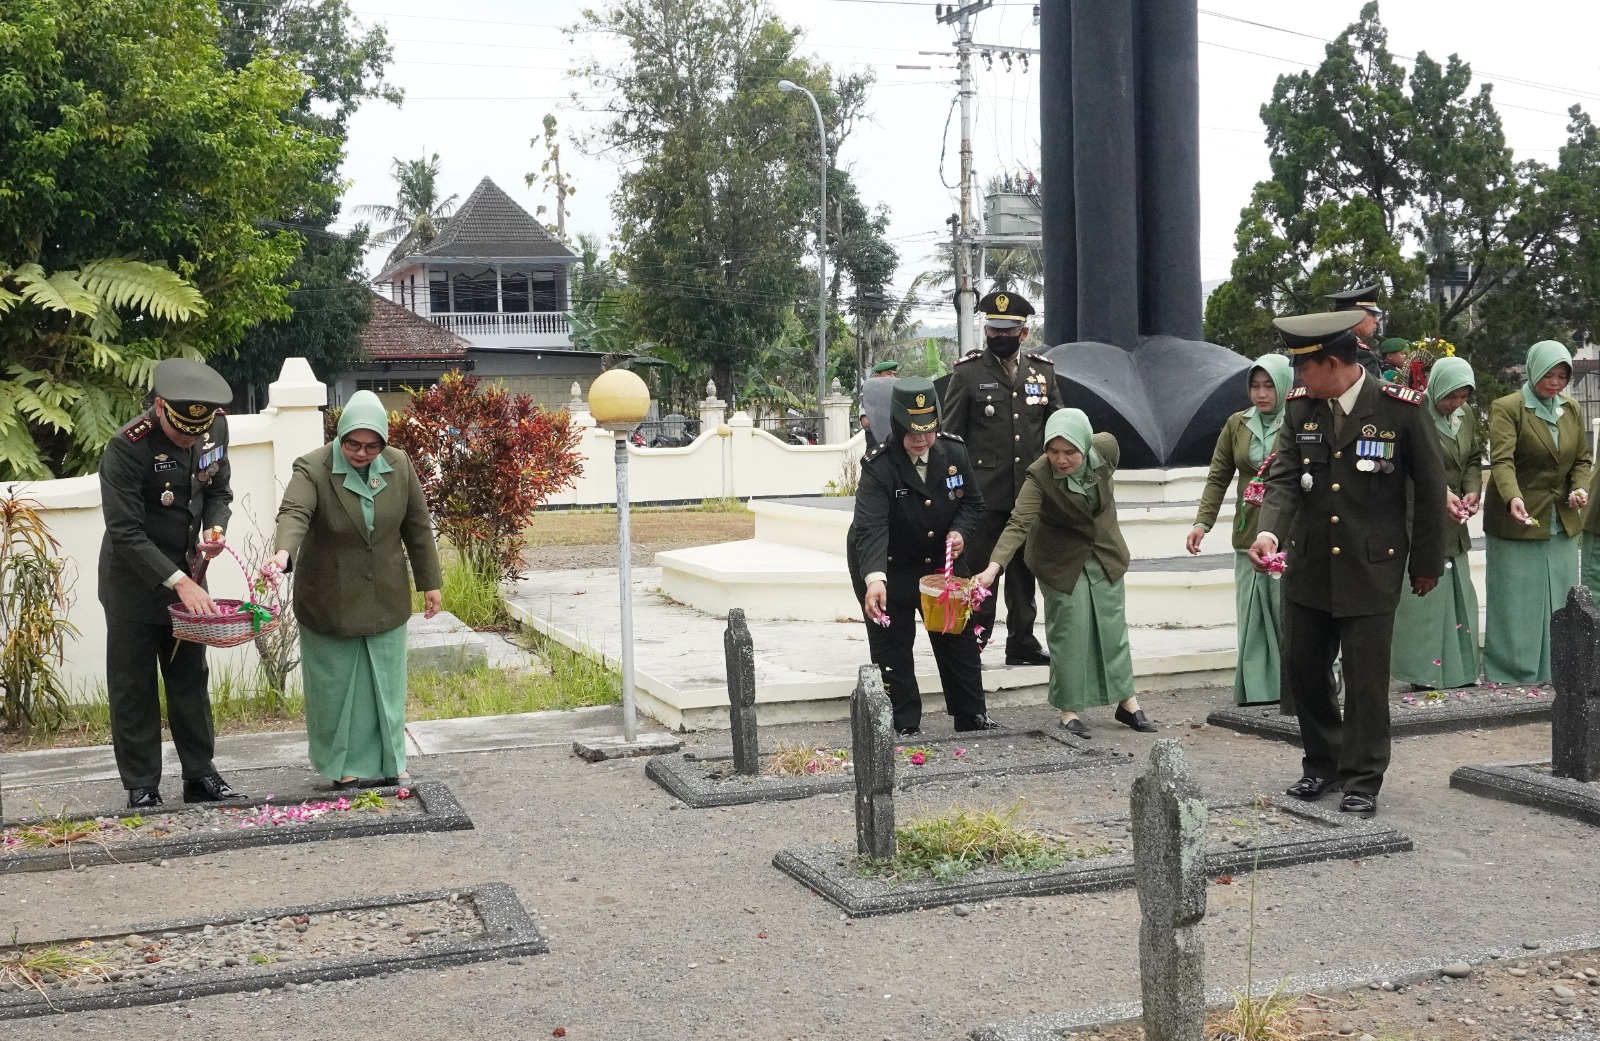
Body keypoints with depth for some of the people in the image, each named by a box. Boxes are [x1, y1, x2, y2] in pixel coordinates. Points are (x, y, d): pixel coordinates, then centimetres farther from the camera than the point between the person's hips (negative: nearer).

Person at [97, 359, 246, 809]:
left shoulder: (215, 426, -7)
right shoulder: (127, 447, -24)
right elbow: (126, 533, -24)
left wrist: (215, 529, -12)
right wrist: (178, 582, -27)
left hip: (187, 576, 5)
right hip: (135, 583, -5)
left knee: (191, 679, 12)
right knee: (134, 687, 3)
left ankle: (200, 775, 22)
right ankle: (141, 788, 13)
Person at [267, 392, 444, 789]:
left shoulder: (399, 466, -3)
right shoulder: (313, 468, -16)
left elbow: (417, 527, 5)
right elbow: (294, 513, -34)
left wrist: (430, 582, 9)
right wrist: (284, 552, -54)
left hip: (385, 602, 3)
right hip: (330, 603, -3)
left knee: (385, 682, 11)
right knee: (337, 686, 6)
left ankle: (389, 761, 25)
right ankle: (346, 766, 19)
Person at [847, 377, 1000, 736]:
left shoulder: (954, 452, -12)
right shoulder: (879, 467, -27)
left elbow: (972, 501, 3)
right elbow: (870, 528, -38)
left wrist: (960, 531, -18)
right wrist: (874, 579, -53)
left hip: (939, 559, 5)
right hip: (887, 566, -5)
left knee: (958, 637, 13)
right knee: (892, 647, 0)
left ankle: (971, 716, 28)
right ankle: (903, 726, 13)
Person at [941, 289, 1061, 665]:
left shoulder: (1043, 371, 9)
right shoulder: (967, 373, -1)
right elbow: (950, 436, 0)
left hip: (1031, 493, 4)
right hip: (985, 494, -4)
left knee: (1024, 571, 11)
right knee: (978, 570, -1)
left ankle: (1022, 642, 21)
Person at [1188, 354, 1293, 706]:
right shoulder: (1237, 424, 9)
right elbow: (1218, 478, 10)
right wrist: (1202, 522, 0)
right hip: (1249, 538, 4)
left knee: (1289, 621, -2)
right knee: (1252, 623, 5)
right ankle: (1256, 700, 12)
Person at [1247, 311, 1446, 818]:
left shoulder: (1401, 409, -12)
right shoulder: (1300, 406, -1)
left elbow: (1431, 488, -4)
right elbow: (1284, 477, -6)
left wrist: (1427, 562, 1)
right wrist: (1269, 531, -25)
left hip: (1372, 568, -4)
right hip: (1309, 564, 5)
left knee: (1366, 677, 1)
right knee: (1302, 667, 12)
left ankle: (1362, 781, 16)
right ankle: (1323, 762, 31)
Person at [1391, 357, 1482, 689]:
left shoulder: (1466, 416, 9)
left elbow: (1473, 459, 15)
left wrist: (1473, 491, -4)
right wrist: (1441, 495, -25)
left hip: (1453, 524, 7)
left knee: (1458, 593, 10)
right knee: (1421, 594, -7)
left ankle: (1459, 670, 18)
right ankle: (1423, 673, 1)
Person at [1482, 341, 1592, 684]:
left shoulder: (1573, 410, 10)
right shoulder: (1506, 408, -10)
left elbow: (1582, 460, 14)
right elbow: (1501, 460, -22)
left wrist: (1580, 488, -8)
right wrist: (1512, 497, -40)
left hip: (1561, 525, 6)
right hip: (1518, 524, -6)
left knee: (1559, 607, 8)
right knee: (1516, 607, -2)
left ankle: (1553, 679, 17)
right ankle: (1511, 680, 7)